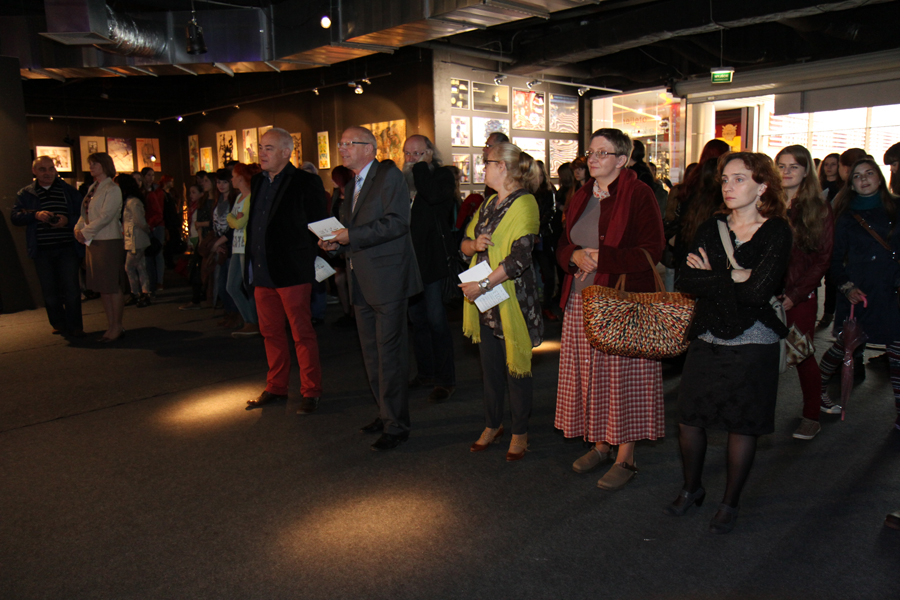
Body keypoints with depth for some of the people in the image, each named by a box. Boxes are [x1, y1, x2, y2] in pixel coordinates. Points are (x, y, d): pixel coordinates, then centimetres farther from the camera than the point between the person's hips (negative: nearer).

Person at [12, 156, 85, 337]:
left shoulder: (69, 191, 9)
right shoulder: (25, 194, 10)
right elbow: (15, 217, 1)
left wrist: (68, 220, -13)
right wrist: (36, 215, -15)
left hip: (68, 248, -1)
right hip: (42, 250, 2)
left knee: (71, 288, -3)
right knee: (49, 290, 7)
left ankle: (75, 326, 6)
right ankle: (59, 324, 19)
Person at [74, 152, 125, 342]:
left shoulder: (112, 189, -8)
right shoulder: (93, 188, 15)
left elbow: (105, 216, -16)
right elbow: (85, 214, 14)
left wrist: (86, 232, -13)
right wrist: (78, 229, -3)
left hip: (109, 242, -8)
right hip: (93, 242, 8)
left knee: (113, 286, -2)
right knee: (102, 287, 10)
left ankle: (117, 326, 5)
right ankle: (110, 325, 17)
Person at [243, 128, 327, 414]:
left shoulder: (306, 183, -5)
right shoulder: (257, 182, 16)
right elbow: (252, 223, 20)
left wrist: (309, 263, -10)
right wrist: (250, 259, 12)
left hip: (292, 272, -7)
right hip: (262, 272, 7)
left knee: (302, 332, 0)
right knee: (271, 332, 15)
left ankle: (311, 391, 11)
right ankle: (276, 387, 28)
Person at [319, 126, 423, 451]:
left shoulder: (389, 176, -7)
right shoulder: (351, 186, 19)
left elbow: (397, 222, -19)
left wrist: (351, 235, -21)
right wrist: (337, 243, 5)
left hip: (388, 279, -9)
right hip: (362, 282, 9)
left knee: (389, 352, -5)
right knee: (371, 351, 14)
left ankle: (396, 425, 5)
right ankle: (385, 412, 28)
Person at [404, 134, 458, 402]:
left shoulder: (442, 175, -1)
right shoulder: (403, 179, 14)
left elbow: (433, 195, -25)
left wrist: (421, 166, -13)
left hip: (432, 258, -6)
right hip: (410, 259, 6)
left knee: (435, 319, -5)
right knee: (417, 318, 13)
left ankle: (445, 379, 5)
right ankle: (425, 372, 26)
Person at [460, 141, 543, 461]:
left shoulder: (524, 203, -11)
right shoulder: (489, 203, 15)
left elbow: (519, 258, -20)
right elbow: (464, 244, 16)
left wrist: (483, 285, -20)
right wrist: (475, 244, -7)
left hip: (513, 297, -7)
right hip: (485, 300, 7)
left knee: (516, 365, 3)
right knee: (489, 365, 14)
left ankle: (520, 432, 19)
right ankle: (493, 425, 29)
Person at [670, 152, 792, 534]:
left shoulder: (776, 232, -5)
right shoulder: (711, 229, 7)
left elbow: (759, 291, -18)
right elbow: (687, 281, -5)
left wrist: (712, 277, -7)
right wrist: (733, 278, -15)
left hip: (752, 344, -4)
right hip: (706, 338, 4)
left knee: (742, 426, 6)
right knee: (689, 418, 7)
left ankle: (730, 503, 25)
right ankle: (691, 489, 31)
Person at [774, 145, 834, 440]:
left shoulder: (819, 209, 1)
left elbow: (822, 259, -2)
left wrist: (795, 294, -11)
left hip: (801, 296, -2)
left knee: (803, 354, 3)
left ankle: (812, 417, 17)